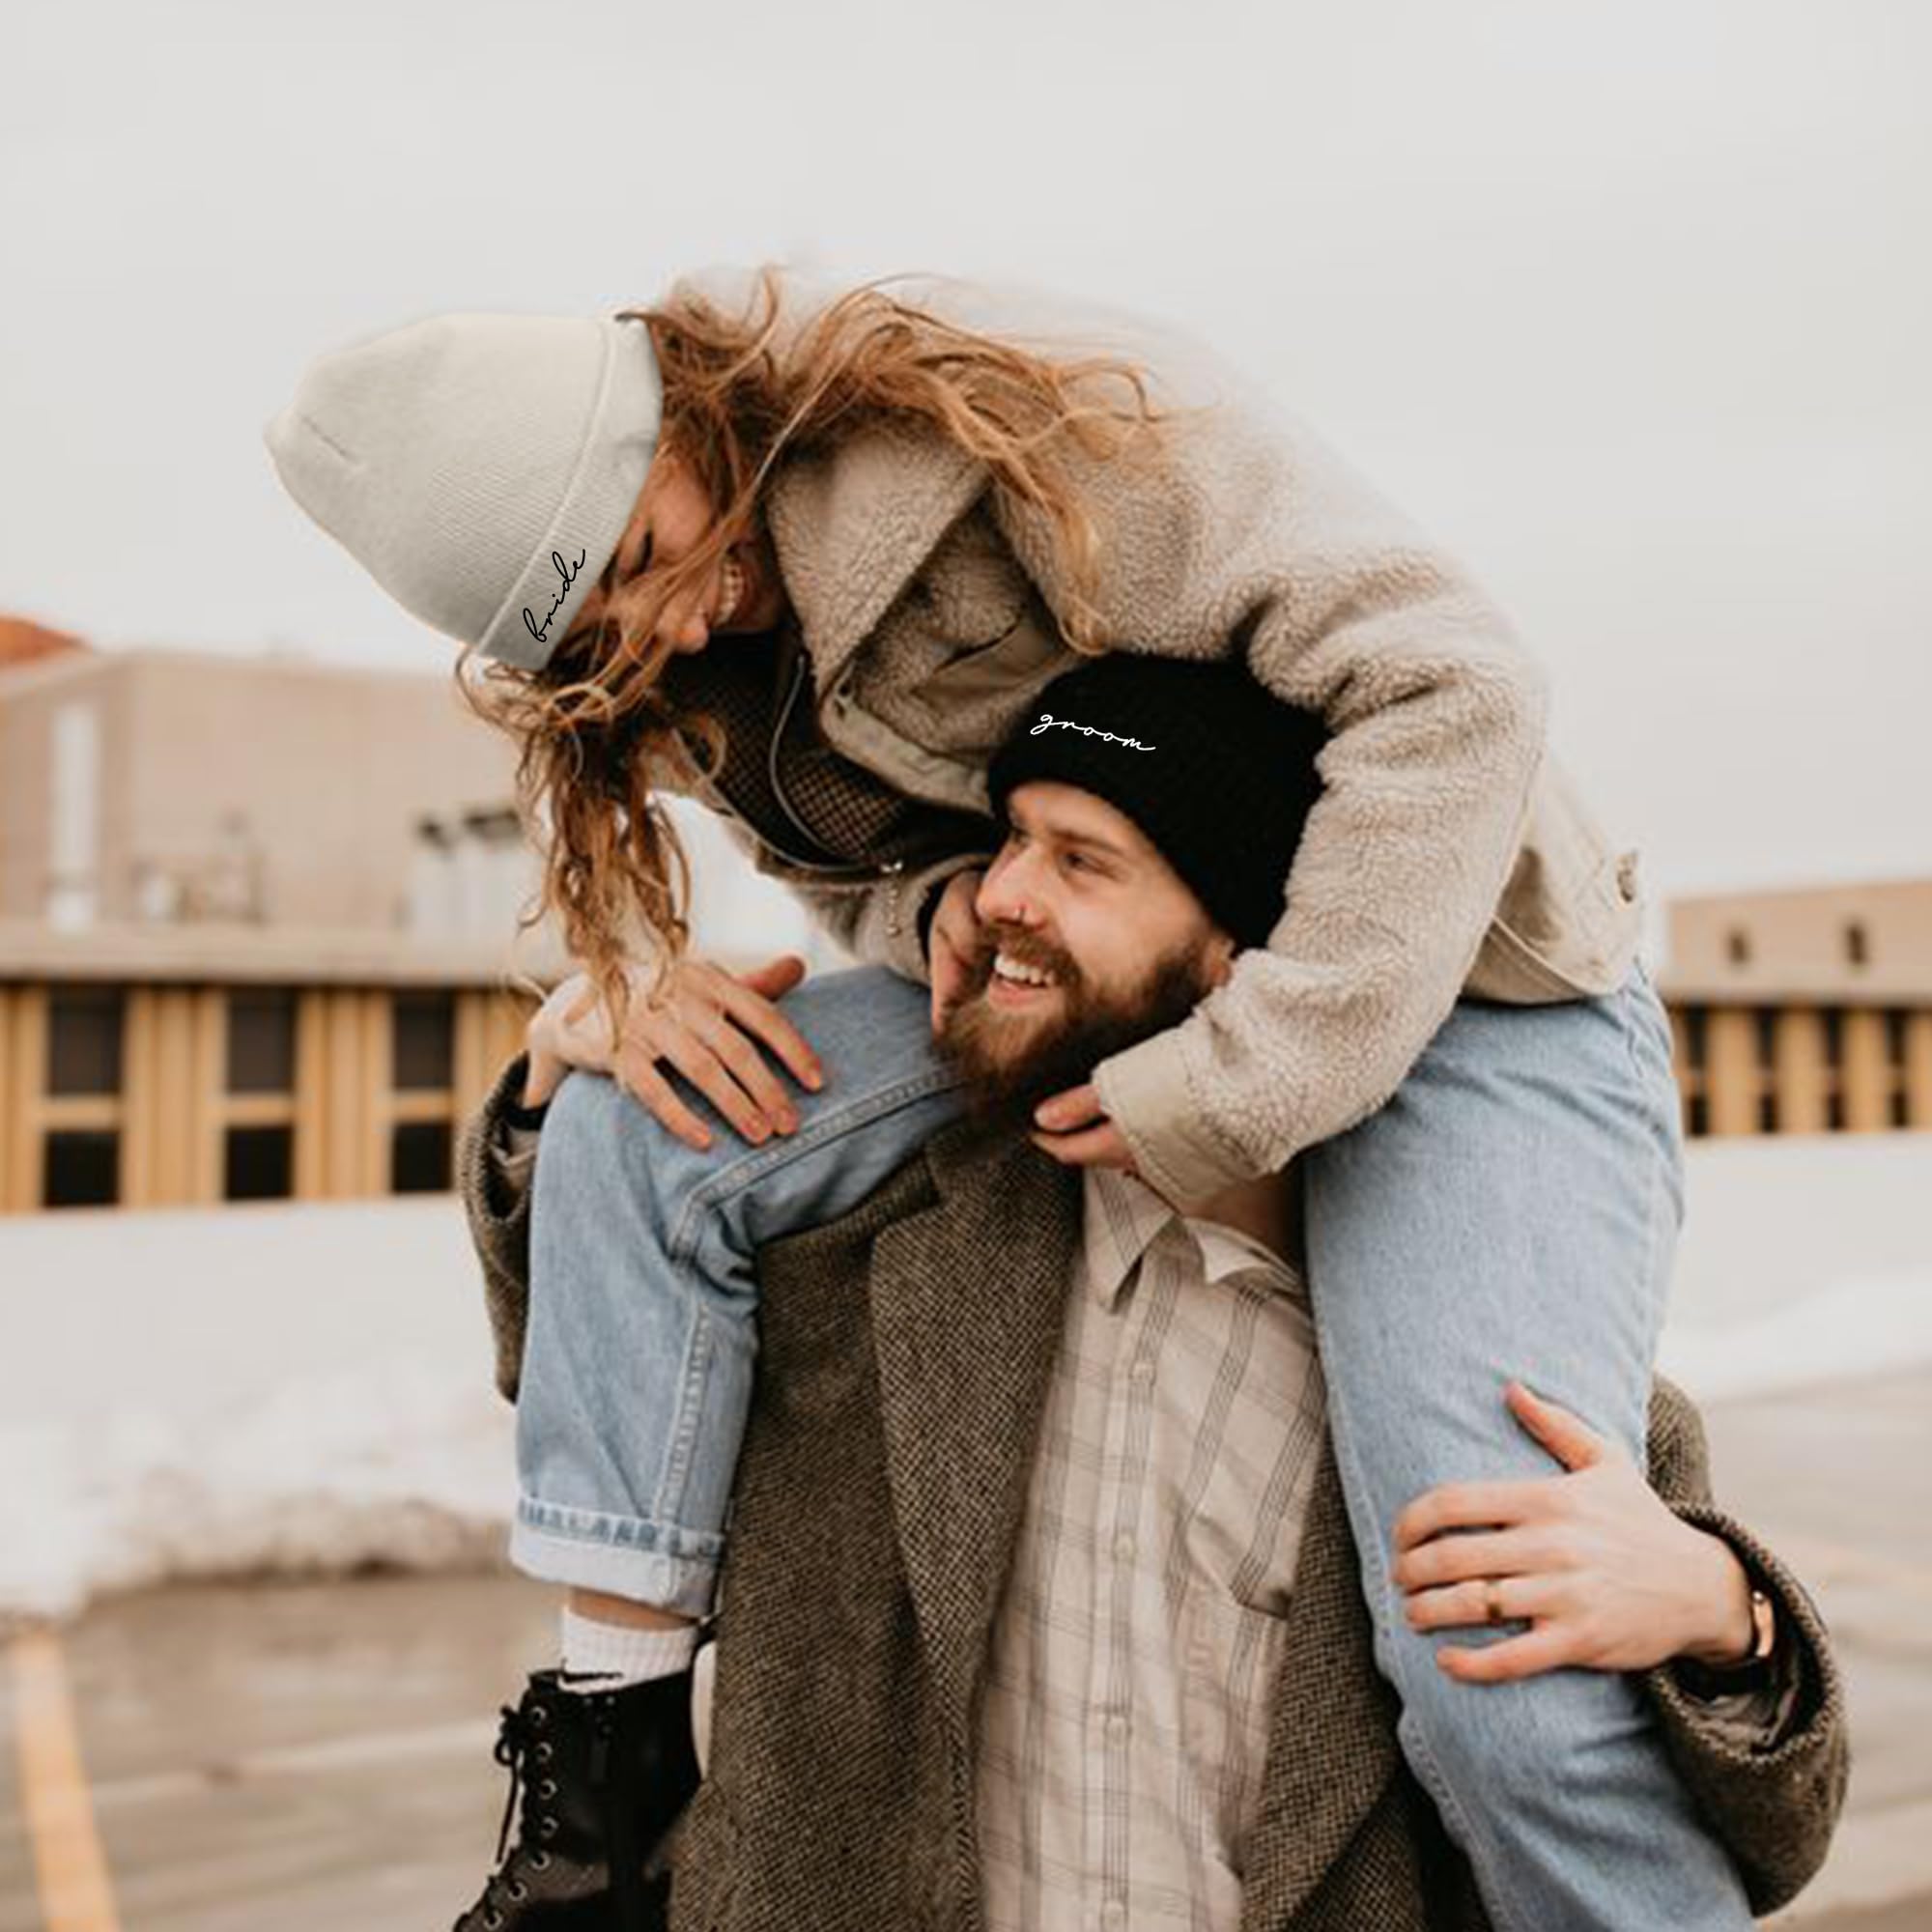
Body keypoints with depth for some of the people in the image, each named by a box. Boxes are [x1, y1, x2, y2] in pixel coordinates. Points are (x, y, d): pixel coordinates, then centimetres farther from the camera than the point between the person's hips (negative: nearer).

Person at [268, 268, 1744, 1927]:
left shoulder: (1001, 421, -21)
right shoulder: (677, 685, 1)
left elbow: (1444, 682, -25)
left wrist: (1237, 1088, -28)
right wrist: (939, 908, -15)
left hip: (1440, 971, -6)